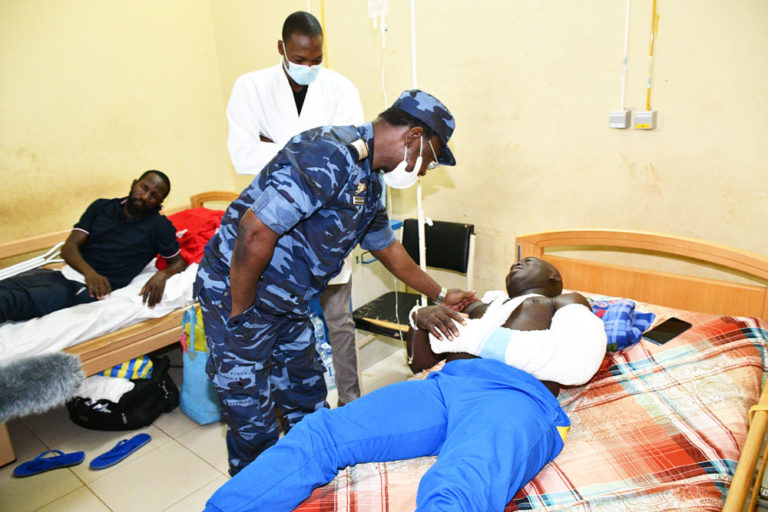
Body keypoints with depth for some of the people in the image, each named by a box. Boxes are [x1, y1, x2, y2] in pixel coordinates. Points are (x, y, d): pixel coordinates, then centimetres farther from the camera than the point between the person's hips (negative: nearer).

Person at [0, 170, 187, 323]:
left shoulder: (159, 226, 4)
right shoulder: (101, 207, 12)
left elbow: (179, 261, 6)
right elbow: (69, 246, 5)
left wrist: (162, 274, -19)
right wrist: (89, 272, -18)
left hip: (86, 289, -5)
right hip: (63, 274, 5)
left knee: (17, 301, -27)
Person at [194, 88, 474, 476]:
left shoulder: (368, 181, 7)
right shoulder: (329, 155, -26)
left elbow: (387, 248, 20)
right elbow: (255, 230, -31)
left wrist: (440, 295, 26)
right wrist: (240, 313, -19)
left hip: (286, 304, 9)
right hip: (235, 293, -9)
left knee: (308, 405, 22)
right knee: (255, 423, 6)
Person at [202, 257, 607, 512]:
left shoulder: (566, 303, 28)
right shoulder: (482, 307, 39)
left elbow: (580, 360, 6)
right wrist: (423, 319, 9)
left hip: (518, 395, -4)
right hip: (446, 384, 5)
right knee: (319, 431, -15)